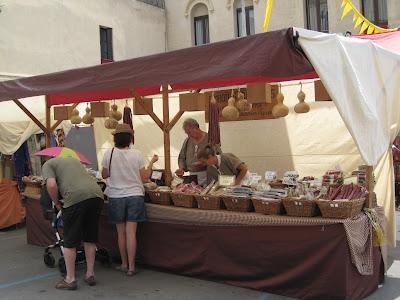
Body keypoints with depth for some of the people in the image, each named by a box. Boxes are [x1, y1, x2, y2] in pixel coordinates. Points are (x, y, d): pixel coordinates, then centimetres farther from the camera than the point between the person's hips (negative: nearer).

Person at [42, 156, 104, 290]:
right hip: (97, 194, 6)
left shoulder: (48, 164, 15)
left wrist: (57, 203, 13)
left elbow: (51, 185, -1)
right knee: (90, 239, 18)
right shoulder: (74, 159, 34)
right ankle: (90, 275, 25)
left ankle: (70, 279, 15)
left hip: (76, 197, -6)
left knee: (70, 241, 8)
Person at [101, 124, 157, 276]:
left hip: (116, 196, 0)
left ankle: (124, 264, 22)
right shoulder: (137, 154, -7)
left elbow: (104, 175, 7)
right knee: (131, 232, 1)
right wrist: (151, 162, 11)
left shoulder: (109, 154, -6)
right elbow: (145, 178, -2)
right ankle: (131, 266, 5)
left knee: (121, 232, 11)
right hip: (135, 195, 0)